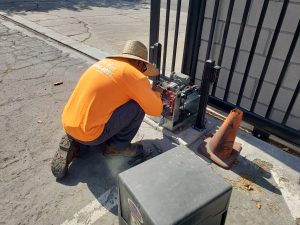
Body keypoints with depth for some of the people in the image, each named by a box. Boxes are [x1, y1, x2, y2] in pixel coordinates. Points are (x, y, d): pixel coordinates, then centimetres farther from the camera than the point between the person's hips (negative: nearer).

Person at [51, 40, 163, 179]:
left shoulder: (105, 62, 12)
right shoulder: (135, 76, -10)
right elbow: (155, 110, 0)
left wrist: (146, 90, 33)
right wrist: (155, 93, 20)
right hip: (88, 134, -8)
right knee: (139, 104, -3)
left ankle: (72, 141, 17)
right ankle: (117, 146, 12)